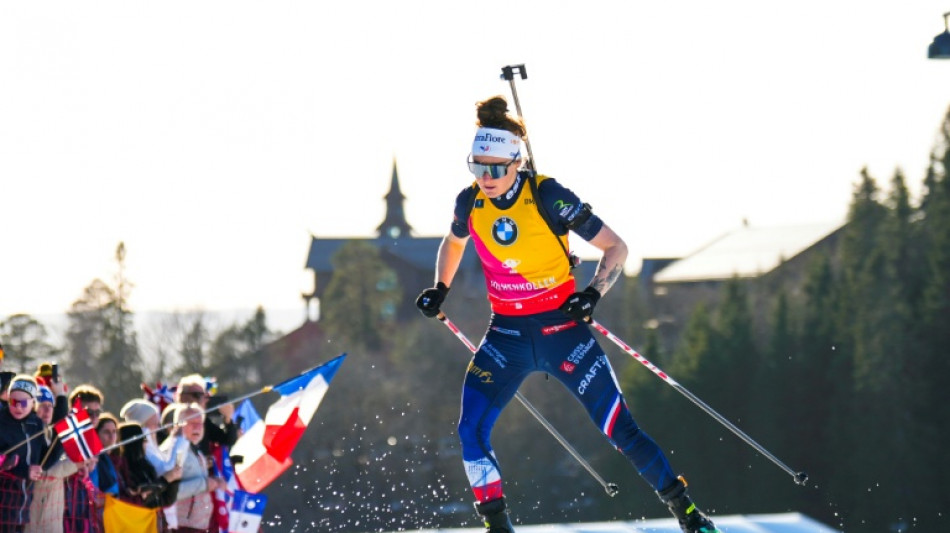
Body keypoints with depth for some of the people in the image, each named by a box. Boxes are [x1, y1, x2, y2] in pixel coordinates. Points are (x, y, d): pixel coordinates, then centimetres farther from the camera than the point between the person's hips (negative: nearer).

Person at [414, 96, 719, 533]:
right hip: (507, 334, 4)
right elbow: (454, 243, 22)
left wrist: (593, 293, -24)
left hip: (562, 328, -4)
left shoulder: (548, 197, -17)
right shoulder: (470, 202, -4)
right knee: (471, 432, -12)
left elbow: (615, 247, -10)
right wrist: (440, 289, 9)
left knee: (619, 428, -4)